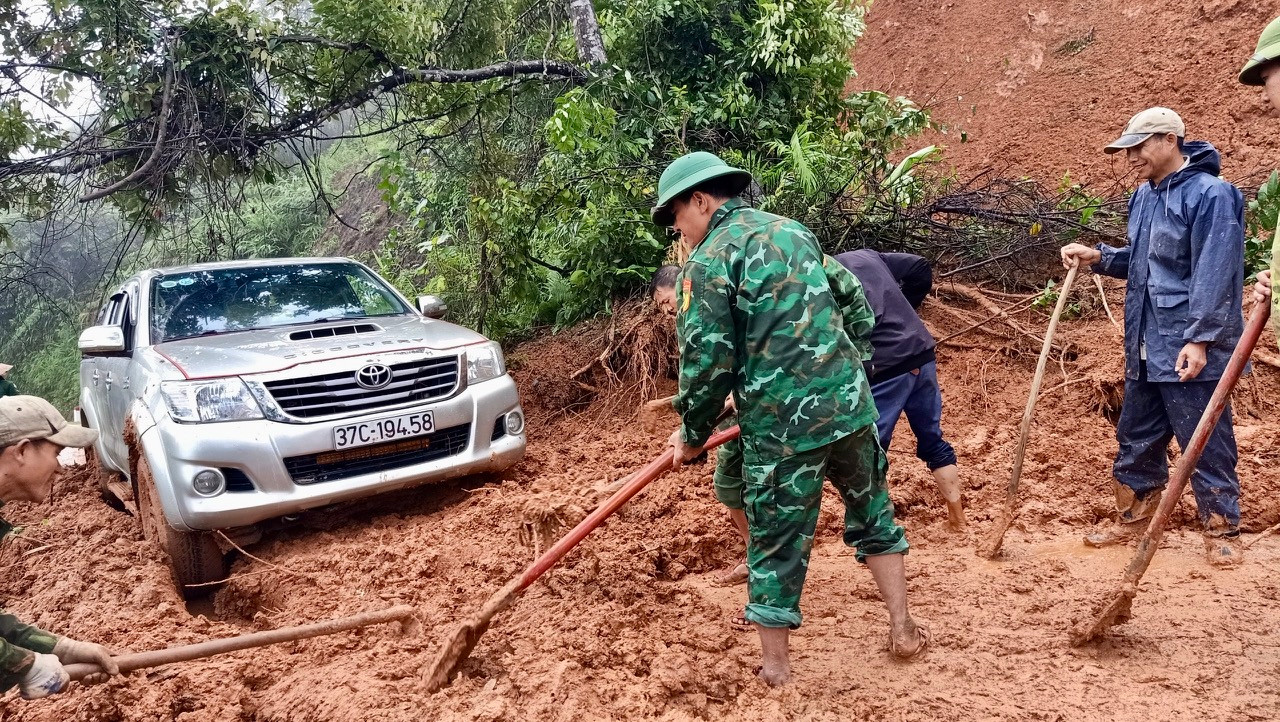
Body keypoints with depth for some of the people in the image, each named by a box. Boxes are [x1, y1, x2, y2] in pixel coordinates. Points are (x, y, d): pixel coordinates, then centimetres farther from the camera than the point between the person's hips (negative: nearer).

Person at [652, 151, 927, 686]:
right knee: (872, 511, 25)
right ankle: (904, 632, 34)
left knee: (776, 546, 8)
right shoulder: (793, 230, 14)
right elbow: (855, 303, 18)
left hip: (782, 426, -6)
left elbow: (707, 362, -11)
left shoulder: (707, 262, -6)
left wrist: (692, 434, 3)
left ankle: (777, 674, 20)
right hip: (850, 403, 6)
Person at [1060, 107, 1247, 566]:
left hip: (1189, 350, -8)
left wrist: (1200, 339, -25)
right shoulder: (1144, 197, 13)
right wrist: (1099, 257, 7)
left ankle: (1222, 532, 15)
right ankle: (1132, 519, 29)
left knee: (1206, 445, 1)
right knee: (1136, 439, 16)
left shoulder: (1210, 194, -13)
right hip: (1144, 348, 8)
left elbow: (1213, 274, -20)